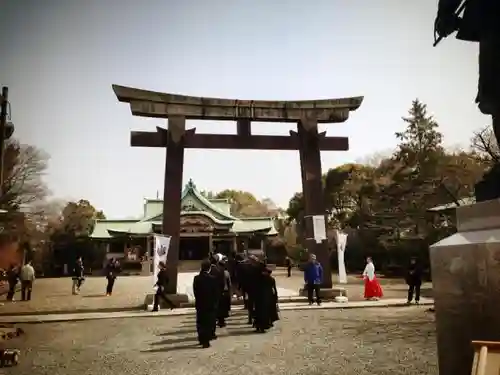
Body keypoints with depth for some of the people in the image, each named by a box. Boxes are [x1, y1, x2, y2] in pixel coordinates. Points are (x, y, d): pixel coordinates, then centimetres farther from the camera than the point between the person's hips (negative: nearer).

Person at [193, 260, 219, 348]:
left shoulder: (196, 278, -3)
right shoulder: (212, 279, -13)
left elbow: (195, 291, 2)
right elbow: (215, 292, -7)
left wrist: (198, 300, 12)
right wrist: (215, 302, 5)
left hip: (199, 304, 3)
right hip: (210, 304, -3)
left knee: (200, 322, 13)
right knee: (208, 323, 3)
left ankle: (201, 339, 21)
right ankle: (206, 341, 1)